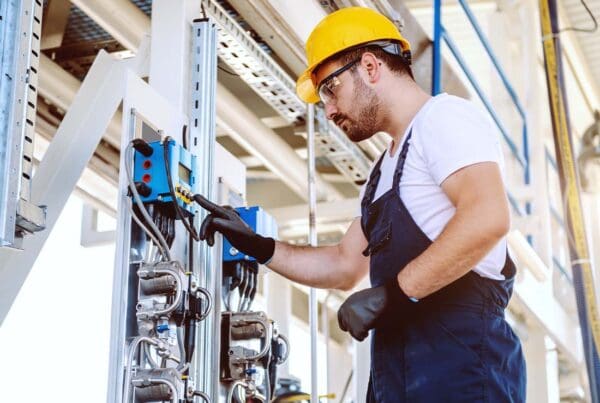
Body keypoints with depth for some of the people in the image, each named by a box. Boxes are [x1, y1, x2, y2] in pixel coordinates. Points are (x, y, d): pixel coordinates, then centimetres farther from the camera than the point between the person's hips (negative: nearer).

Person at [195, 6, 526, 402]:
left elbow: (487, 218, -23)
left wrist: (392, 294, -21)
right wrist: (256, 246, 19)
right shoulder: (387, 170, 25)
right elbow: (343, 266, 29)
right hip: (399, 370, 9)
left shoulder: (444, 117, -6)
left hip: (459, 359, -9)